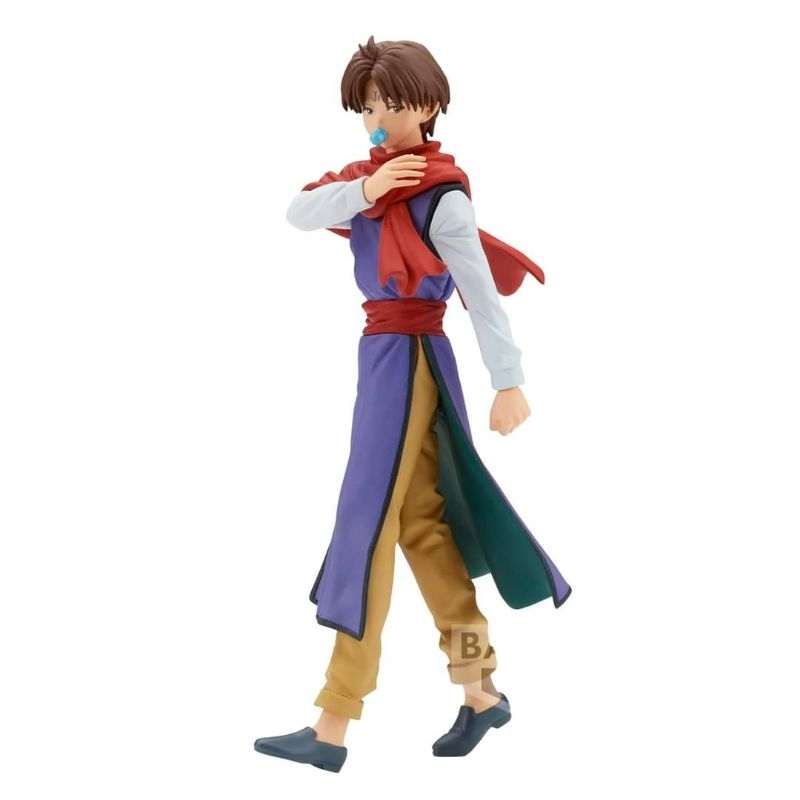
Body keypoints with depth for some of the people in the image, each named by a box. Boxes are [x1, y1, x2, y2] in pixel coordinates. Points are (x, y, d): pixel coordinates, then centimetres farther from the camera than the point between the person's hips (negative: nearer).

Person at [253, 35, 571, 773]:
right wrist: (361, 191, -17)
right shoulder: (371, 174, 11)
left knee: (367, 527, -7)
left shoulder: (441, 193, -12)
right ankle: (481, 692, 22)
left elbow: (483, 292, -14)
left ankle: (332, 728, -2)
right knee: (422, 526, 12)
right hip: (383, 354, 8)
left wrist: (508, 383, -15)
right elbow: (299, 214, -1)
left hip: (409, 359, -8)